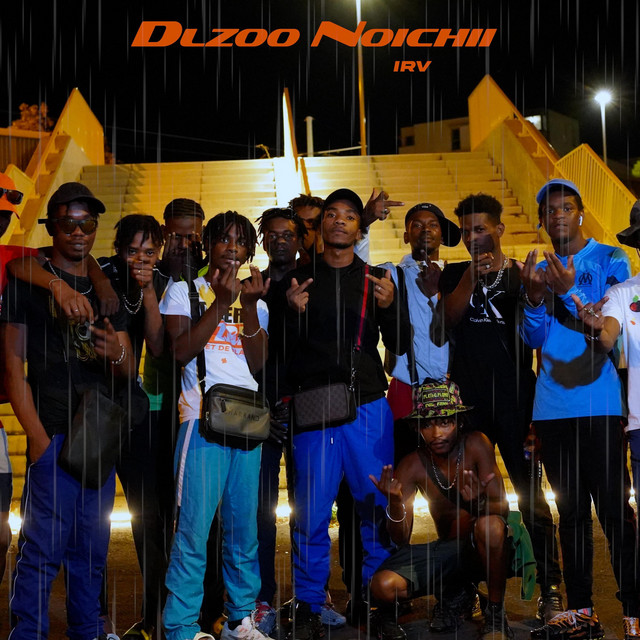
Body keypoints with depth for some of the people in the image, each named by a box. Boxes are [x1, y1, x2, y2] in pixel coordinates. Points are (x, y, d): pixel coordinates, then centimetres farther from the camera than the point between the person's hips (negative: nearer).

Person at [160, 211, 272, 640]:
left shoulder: (256, 302, 19)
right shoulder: (184, 291, 9)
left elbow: (257, 364, 5)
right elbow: (182, 351, -6)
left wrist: (249, 305, -5)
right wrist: (222, 302, -9)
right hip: (202, 416, -4)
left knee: (244, 525, 6)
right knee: (195, 527, -9)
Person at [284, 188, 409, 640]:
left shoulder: (376, 279, 11)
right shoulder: (301, 279, 9)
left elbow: (400, 346, 9)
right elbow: (283, 350, 7)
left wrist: (390, 307, -9)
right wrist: (292, 312, -11)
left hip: (368, 406, 1)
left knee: (378, 505, 2)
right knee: (312, 512, -2)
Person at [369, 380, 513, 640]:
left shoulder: (476, 445, -13)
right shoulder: (412, 466, -8)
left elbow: (502, 507, -18)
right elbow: (401, 539, -9)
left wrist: (478, 503, -41)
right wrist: (395, 503, -30)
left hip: (488, 549, -1)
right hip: (447, 553, 1)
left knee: (489, 525, -38)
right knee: (383, 585, -26)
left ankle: (496, 615, -14)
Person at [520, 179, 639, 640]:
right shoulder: (540, 270, 15)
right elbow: (533, 339, 8)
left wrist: (569, 292, -20)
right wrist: (534, 299, -10)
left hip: (599, 405, -5)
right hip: (552, 408, 5)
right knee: (571, 511, 9)